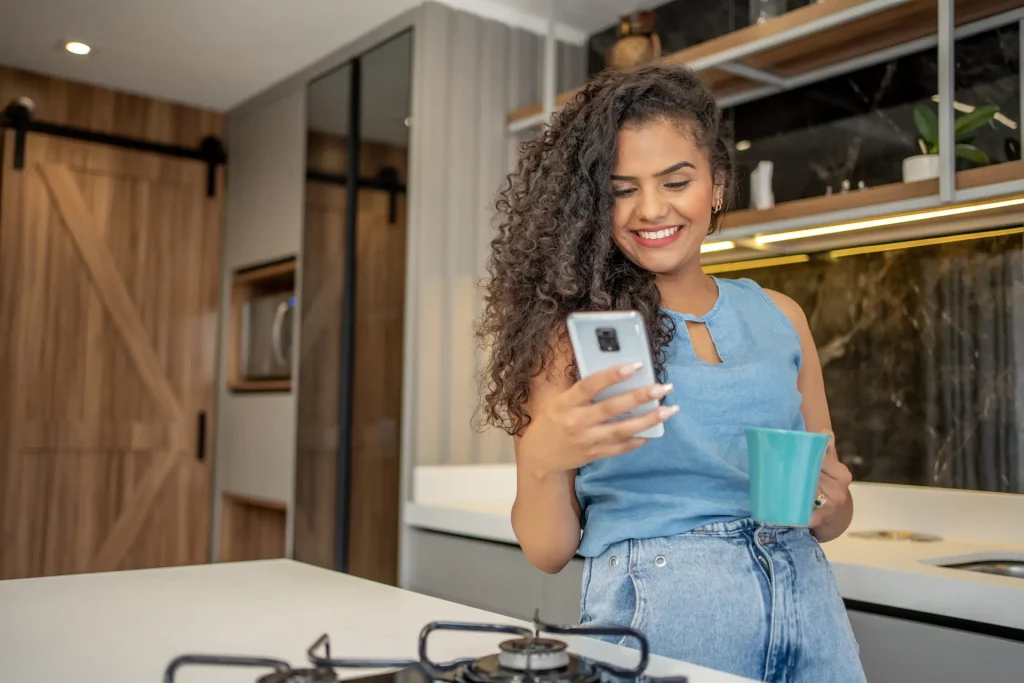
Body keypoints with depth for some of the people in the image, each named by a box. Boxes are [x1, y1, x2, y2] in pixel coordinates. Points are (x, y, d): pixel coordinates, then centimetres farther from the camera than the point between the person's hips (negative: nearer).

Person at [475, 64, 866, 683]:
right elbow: (549, 552, -5)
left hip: (807, 604, 4)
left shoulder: (778, 317, 6)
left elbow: (829, 518, 14)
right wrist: (541, 461, -25)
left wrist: (830, 502, -9)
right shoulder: (572, 326, -4)